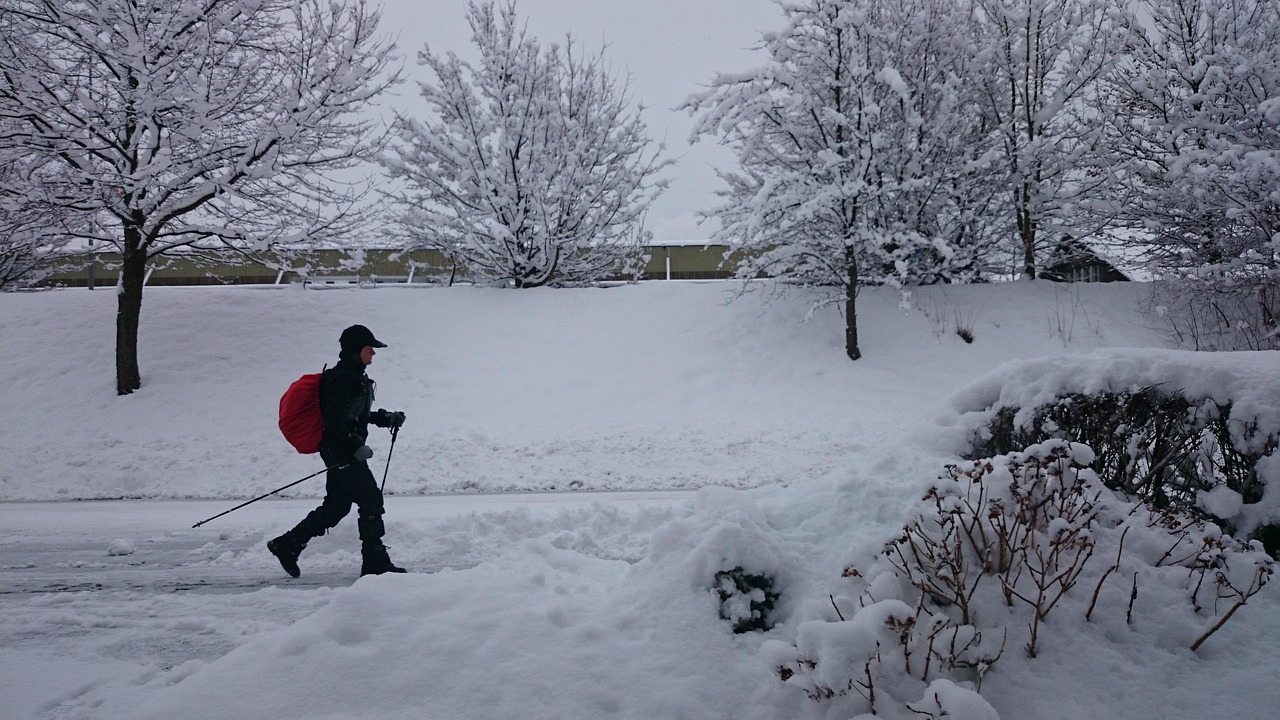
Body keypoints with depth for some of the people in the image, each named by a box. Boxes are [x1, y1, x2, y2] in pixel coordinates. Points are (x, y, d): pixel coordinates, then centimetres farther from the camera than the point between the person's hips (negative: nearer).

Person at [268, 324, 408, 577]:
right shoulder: (344, 378, -16)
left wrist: (386, 418, 16)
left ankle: (287, 545, 23)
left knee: (337, 507, 15)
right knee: (371, 501, -6)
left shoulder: (355, 376, 17)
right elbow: (333, 418, -23)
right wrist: (355, 446, -23)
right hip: (342, 453, -11)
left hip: (346, 452, 11)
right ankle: (375, 561, 2)